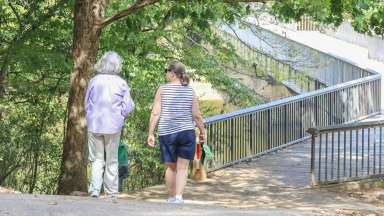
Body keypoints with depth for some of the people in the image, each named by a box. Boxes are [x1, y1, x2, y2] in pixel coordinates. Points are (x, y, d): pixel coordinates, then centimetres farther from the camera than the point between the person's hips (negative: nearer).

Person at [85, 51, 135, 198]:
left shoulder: (94, 81, -2)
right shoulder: (121, 83, -7)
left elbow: (86, 104, 6)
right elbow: (128, 106, -5)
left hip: (94, 125, 1)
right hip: (113, 125, -1)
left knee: (97, 159, 8)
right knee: (112, 161, 9)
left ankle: (95, 189, -8)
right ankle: (111, 193, 13)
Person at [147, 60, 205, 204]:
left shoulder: (162, 90, -1)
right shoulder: (190, 91, 1)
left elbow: (155, 113, -4)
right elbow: (196, 115, 0)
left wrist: (151, 133, 1)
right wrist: (202, 132, 13)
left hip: (166, 133, 0)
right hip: (186, 132, 0)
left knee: (170, 167, 15)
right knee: (182, 167, 5)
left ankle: (171, 197, 25)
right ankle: (179, 196, -10)